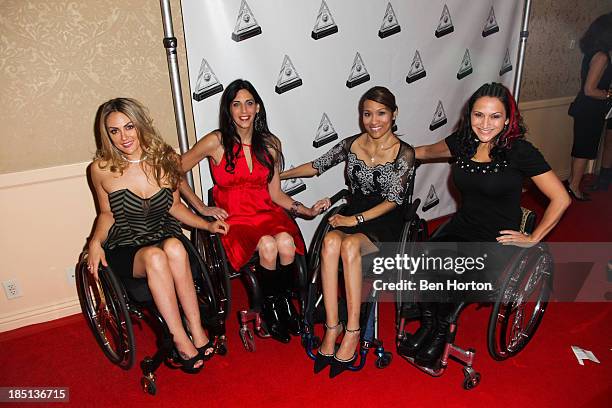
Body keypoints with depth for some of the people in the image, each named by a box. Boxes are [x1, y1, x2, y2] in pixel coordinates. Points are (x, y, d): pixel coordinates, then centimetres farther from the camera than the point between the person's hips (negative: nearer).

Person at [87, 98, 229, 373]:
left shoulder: (165, 159, -1)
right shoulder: (102, 169, -6)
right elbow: (107, 214, 9)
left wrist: (208, 225, -2)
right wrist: (96, 241, -10)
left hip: (165, 238, 1)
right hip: (125, 249, -1)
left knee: (174, 247, -36)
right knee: (155, 256, -37)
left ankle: (196, 330, -26)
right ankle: (182, 342, -28)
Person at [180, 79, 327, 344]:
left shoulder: (270, 144, 7)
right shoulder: (216, 142, -4)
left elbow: (275, 194, 10)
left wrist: (308, 211, -1)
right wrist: (202, 208, -3)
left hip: (267, 212, 3)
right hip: (233, 218, -3)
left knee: (286, 242, -30)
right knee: (268, 246, -32)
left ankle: (284, 298, 0)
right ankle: (270, 304, -3)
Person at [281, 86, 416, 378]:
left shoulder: (404, 153, -4)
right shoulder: (351, 144, 7)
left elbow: (393, 200, -9)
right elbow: (316, 166, 16)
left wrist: (357, 219, -19)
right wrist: (277, 175, 20)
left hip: (385, 222, -3)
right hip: (353, 215, 3)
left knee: (350, 244, -36)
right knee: (331, 241, -33)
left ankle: (352, 330, -26)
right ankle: (333, 326, -27)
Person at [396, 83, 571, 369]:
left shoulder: (520, 152, -14)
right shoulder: (462, 142, 0)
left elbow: (561, 199, -7)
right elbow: (428, 151, 23)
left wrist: (532, 239, -6)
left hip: (497, 240, -4)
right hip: (461, 227, 5)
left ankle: (441, 333, 2)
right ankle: (427, 326, 2)